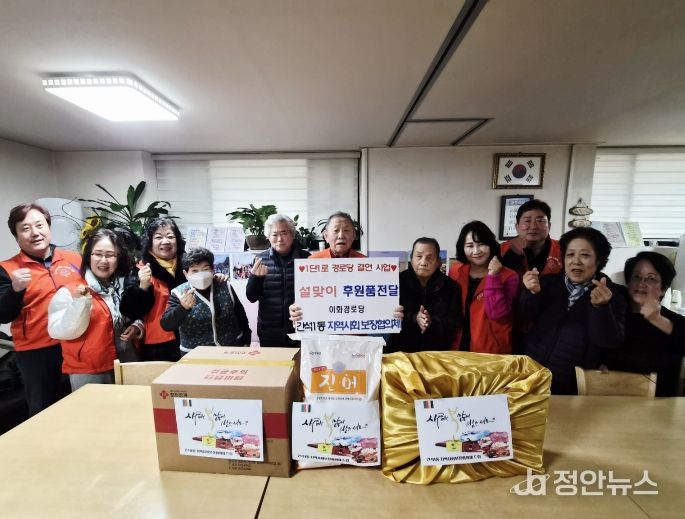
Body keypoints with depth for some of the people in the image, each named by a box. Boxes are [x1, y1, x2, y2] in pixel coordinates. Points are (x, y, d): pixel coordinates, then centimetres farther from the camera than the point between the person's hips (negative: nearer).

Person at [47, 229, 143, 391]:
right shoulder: (69, 291, -8)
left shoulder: (127, 288, 4)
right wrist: (80, 303, -28)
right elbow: (59, 332, -15)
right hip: (88, 374, -4)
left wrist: (137, 327, -4)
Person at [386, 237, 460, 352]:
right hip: (401, 351, 1)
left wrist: (432, 322, -18)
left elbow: (455, 322, -1)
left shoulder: (450, 286, 3)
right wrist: (414, 319, -20)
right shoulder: (397, 281, -2)